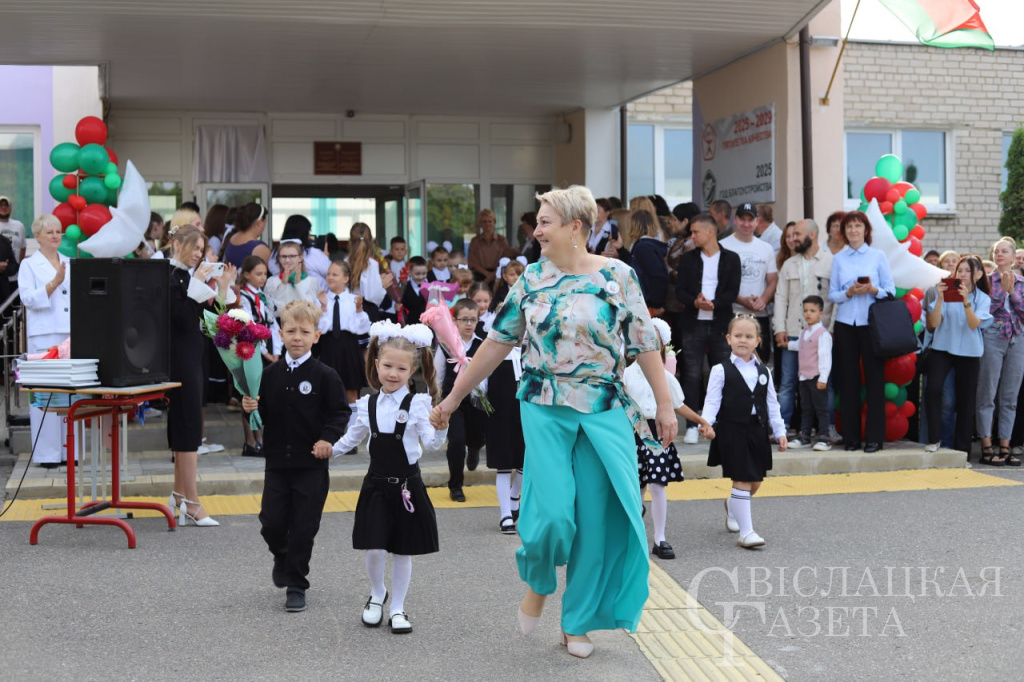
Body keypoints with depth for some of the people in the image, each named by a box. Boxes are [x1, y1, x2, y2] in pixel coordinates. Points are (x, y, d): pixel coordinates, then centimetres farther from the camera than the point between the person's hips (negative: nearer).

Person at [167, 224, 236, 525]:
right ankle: (192, 504, -10)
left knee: (182, 426, 15)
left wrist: (223, 287, 3)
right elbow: (177, 313, -23)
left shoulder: (189, 276, 15)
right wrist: (196, 283, -20)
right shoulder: (168, 275, -10)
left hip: (191, 357, 9)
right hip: (178, 359, -9)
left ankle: (179, 494, 26)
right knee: (188, 426, -11)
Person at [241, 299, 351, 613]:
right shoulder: (271, 374, 5)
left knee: (303, 527, 2)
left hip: (311, 465, -3)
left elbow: (341, 412, -5)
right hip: (277, 462, 3)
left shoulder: (324, 375, -6)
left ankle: (296, 585, 17)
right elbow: (265, 414, 13)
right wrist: (251, 408, -8)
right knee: (271, 523, 3)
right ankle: (282, 557, 36)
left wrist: (328, 438, -19)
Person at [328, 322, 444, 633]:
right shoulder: (368, 404, 3)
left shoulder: (417, 404, -9)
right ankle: (377, 595, 26)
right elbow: (352, 437, 19)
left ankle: (397, 608, 22)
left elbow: (431, 443, -17)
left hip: (407, 486, -2)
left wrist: (441, 425, -36)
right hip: (376, 485, 2)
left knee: (402, 551, 7)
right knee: (375, 550, -2)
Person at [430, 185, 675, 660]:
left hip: (604, 412, 0)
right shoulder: (532, 279, 3)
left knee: (597, 519, 3)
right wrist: (454, 398, 9)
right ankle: (537, 582, 23)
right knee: (552, 513, -10)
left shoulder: (618, 276, -3)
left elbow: (645, 344, 0)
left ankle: (576, 623, 20)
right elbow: (497, 342, 8)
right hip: (545, 410, 1)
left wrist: (664, 405, -1)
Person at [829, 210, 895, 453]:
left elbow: (890, 290, 2)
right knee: (848, 379, 1)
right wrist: (849, 292, -12)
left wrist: (873, 290, -16)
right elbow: (832, 295, 7)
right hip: (845, 324, 2)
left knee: (874, 378, -2)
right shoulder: (838, 259, 10)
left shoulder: (878, 256, 5)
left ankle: (875, 436, 3)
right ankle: (851, 436, 8)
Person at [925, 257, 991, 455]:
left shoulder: (983, 298, 3)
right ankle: (934, 438, -6)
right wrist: (940, 298, -20)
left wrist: (966, 300, -26)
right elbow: (934, 323, -8)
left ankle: (962, 447, 14)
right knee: (933, 389, -20)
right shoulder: (946, 292, 0)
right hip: (942, 348, -1)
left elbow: (974, 324, -13)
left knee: (966, 399, 4)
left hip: (969, 352, 1)